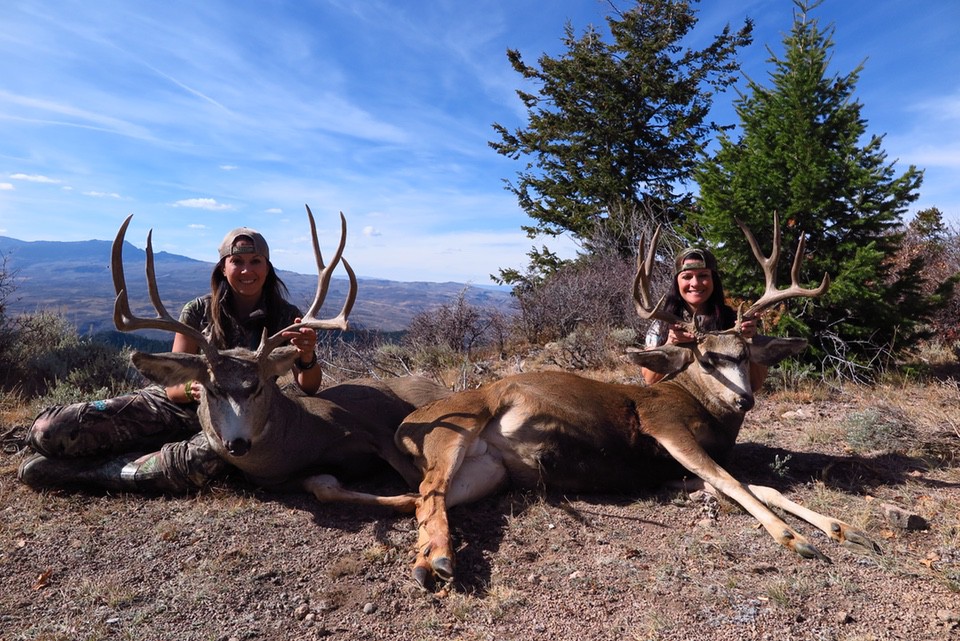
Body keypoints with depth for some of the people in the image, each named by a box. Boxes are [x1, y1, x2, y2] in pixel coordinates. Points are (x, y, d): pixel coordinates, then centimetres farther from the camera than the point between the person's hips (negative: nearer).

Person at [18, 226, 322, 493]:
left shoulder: (286, 317, -6)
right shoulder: (199, 311, -4)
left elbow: (307, 389, -11)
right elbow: (173, 387, -3)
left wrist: (307, 358, -34)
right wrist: (191, 389, -28)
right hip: (178, 406, 1)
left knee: (210, 458, -40)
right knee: (48, 429, -16)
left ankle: (80, 470, -15)